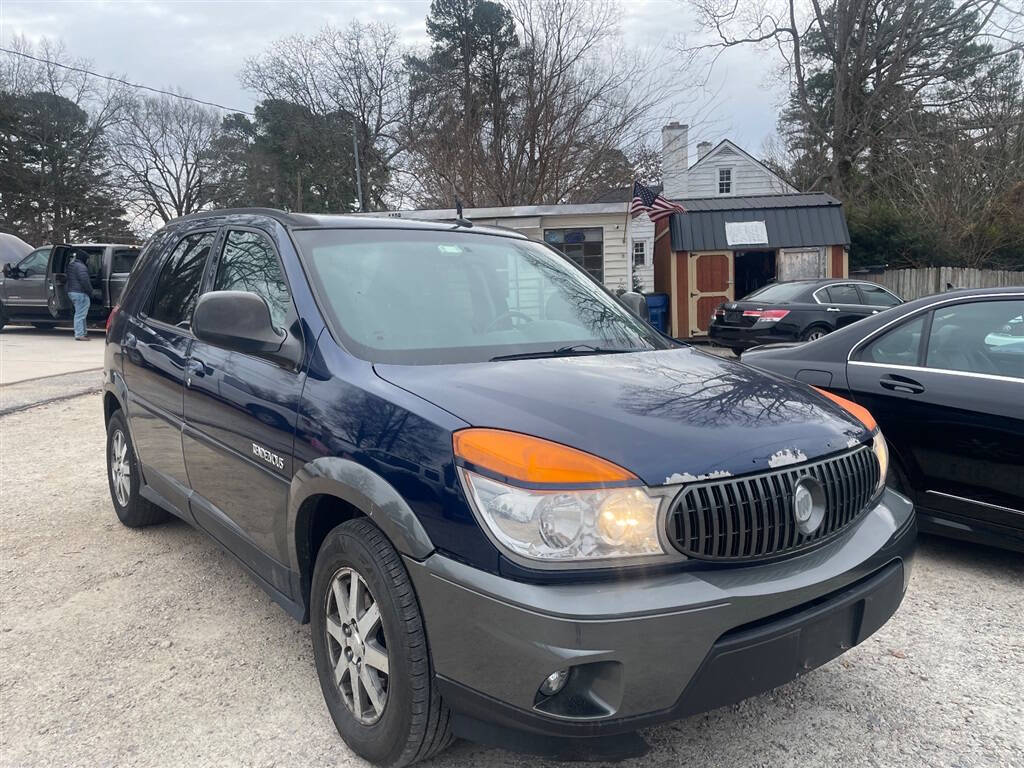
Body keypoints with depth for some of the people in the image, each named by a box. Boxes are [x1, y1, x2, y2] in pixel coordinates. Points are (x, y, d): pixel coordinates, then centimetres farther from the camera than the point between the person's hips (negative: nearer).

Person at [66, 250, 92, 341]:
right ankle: (79, 334, -7)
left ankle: (83, 333, 24)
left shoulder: (70, 265, 17)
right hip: (80, 293, -10)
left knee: (79, 314, 18)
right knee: (80, 315, -8)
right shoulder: (80, 267, -15)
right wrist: (90, 292, -14)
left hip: (71, 292, 10)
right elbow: (85, 281, -22)